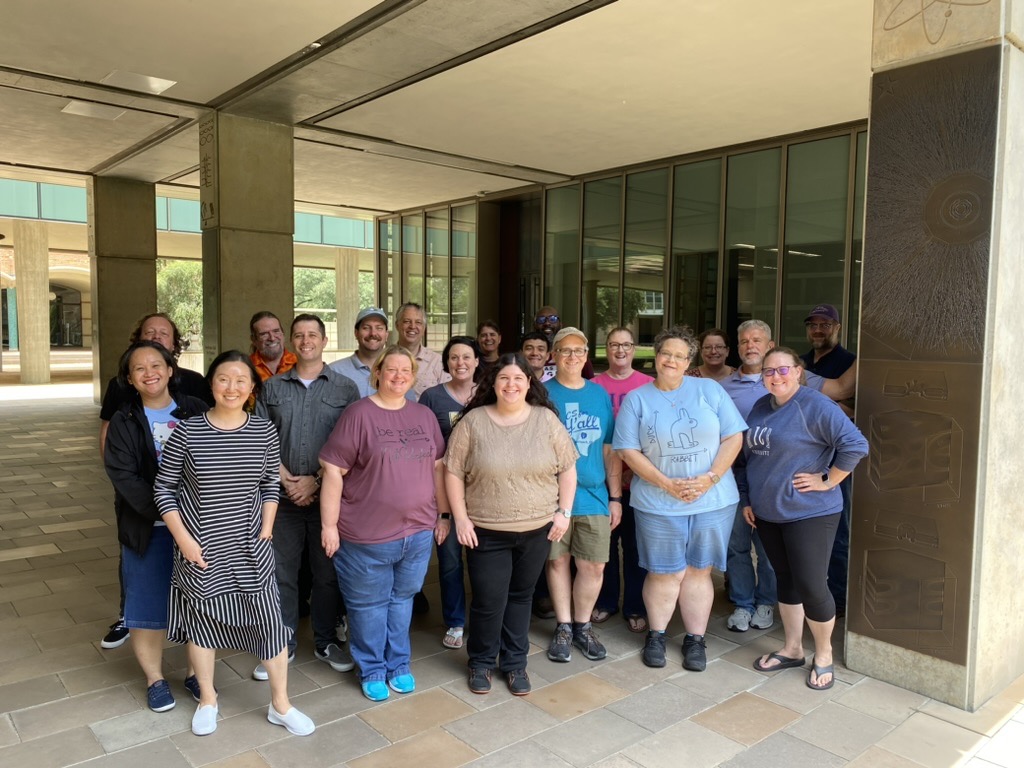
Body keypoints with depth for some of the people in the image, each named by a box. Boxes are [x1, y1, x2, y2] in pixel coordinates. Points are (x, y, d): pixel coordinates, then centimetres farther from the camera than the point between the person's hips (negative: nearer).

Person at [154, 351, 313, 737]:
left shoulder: (265, 432, -5)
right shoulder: (187, 432, -11)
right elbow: (163, 488, -3)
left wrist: (267, 529, -1)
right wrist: (183, 538, -9)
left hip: (248, 546, 1)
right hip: (200, 547, -1)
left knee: (269, 620, 4)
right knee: (200, 620, 15)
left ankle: (280, 704, 23)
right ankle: (207, 699, 39)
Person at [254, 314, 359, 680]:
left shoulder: (345, 388, 2)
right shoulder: (272, 387, 9)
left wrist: (316, 481, -10)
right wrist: (284, 478, -8)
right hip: (282, 496, 2)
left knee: (328, 572, 8)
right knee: (281, 572, 8)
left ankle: (326, 642, 25)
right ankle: (282, 645, 23)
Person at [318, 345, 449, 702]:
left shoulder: (424, 415, 6)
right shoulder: (358, 414, -9)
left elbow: (438, 467, 11)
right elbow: (333, 471, -10)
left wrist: (443, 515, 10)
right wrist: (329, 525, -11)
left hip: (418, 531, 4)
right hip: (367, 536, -4)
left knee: (402, 599, 18)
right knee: (368, 604, 12)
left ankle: (399, 665, 36)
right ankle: (372, 670, 30)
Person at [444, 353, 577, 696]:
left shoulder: (546, 420, -1)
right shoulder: (473, 421, -6)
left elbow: (567, 468, 4)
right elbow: (453, 472, -3)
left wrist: (564, 511, -2)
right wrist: (461, 518, -7)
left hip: (537, 530, 2)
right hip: (486, 532, -2)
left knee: (521, 597, 15)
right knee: (488, 601, 3)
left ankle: (515, 663, 32)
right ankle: (481, 661, 27)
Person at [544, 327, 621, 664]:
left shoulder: (600, 394, 7)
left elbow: (610, 450, 8)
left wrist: (615, 497, 6)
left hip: (594, 496, 2)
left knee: (593, 565, 5)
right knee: (557, 561, 9)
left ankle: (583, 626, 26)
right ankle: (563, 627, 27)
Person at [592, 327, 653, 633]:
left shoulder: (648, 385, 0)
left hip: (637, 478, -1)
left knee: (635, 544, 7)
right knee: (604, 541, 11)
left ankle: (635, 607, 21)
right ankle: (605, 602, 27)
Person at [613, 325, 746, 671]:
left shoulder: (710, 390, 2)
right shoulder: (636, 399, 1)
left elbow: (733, 436, -1)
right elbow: (629, 450, -4)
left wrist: (710, 478, -12)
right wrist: (666, 484, -14)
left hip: (713, 501, 1)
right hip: (658, 504, -1)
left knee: (698, 571, 10)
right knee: (665, 573, 6)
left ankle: (695, 639, 24)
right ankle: (656, 636, 25)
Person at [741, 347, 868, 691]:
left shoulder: (815, 406, -15)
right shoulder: (761, 407, 9)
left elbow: (855, 444, -22)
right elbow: (748, 455, 17)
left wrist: (827, 481, -18)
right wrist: (747, 499, 14)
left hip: (809, 513, -7)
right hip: (767, 512, 7)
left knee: (810, 585, -3)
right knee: (786, 580, 16)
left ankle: (823, 655, 20)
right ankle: (792, 649, 31)